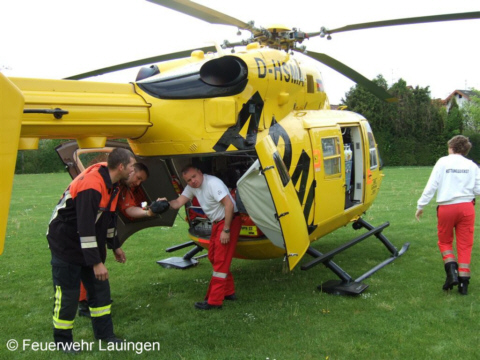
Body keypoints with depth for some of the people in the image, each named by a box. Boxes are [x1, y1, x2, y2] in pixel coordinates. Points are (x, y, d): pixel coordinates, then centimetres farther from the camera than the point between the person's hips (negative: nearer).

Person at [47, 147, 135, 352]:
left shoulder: (111, 184, 1)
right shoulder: (91, 186, -30)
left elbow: (108, 217, 14)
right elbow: (85, 227, -32)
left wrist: (114, 245, 20)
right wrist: (96, 262, -29)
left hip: (90, 246, 9)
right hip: (66, 245, -9)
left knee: (100, 288, 10)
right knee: (67, 294, 1)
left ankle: (104, 334, 23)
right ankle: (62, 340, 21)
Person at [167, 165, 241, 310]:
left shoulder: (213, 183, -23)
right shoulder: (192, 187, 4)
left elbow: (229, 204, -27)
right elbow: (178, 202, 4)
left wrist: (226, 230, -25)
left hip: (229, 221, -10)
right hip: (217, 223, 10)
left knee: (220, 261, -6)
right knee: (213, 258, 15)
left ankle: (214, 301, 0)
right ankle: (229, 292, 27)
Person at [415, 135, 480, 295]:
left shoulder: (443, 162, 0)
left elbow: (431, 186, -4)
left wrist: (420, 206, 2)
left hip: (446, 208, -1)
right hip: (466, 207, 2)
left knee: (445, 241, 15)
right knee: (465, 245, 7)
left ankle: (452, 272, -4)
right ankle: (463, 281, 5)